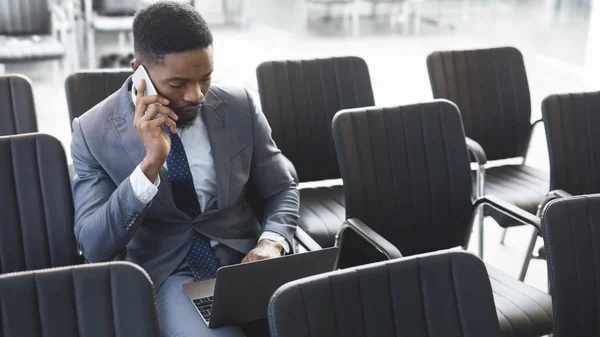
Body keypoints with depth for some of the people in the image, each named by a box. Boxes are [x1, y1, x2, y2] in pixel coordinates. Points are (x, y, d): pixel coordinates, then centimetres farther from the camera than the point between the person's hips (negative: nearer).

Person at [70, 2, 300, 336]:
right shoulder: (94, 132, -8)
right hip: (166, 274, -2)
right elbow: (95, 248, -13)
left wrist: (272, 243, -13)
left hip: (243, 258, 3)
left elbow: (283, 188, 9)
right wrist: (151, 162, -26)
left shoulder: (240, 106, -2)